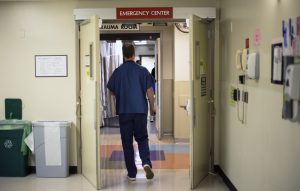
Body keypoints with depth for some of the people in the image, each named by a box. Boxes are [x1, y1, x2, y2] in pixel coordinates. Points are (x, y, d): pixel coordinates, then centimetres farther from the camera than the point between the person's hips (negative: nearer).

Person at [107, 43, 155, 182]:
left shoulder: (118, 72, -1)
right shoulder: (142, 70, -3)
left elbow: (112, 91, 8)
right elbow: (149, 91, -3)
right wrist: (152, 107, 11)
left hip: (124, 111, 0)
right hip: (140, 110, 0)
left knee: (127, 142, 7)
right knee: (142, 138, 14)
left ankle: (131, 173, 9)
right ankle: (146, 162, -10)